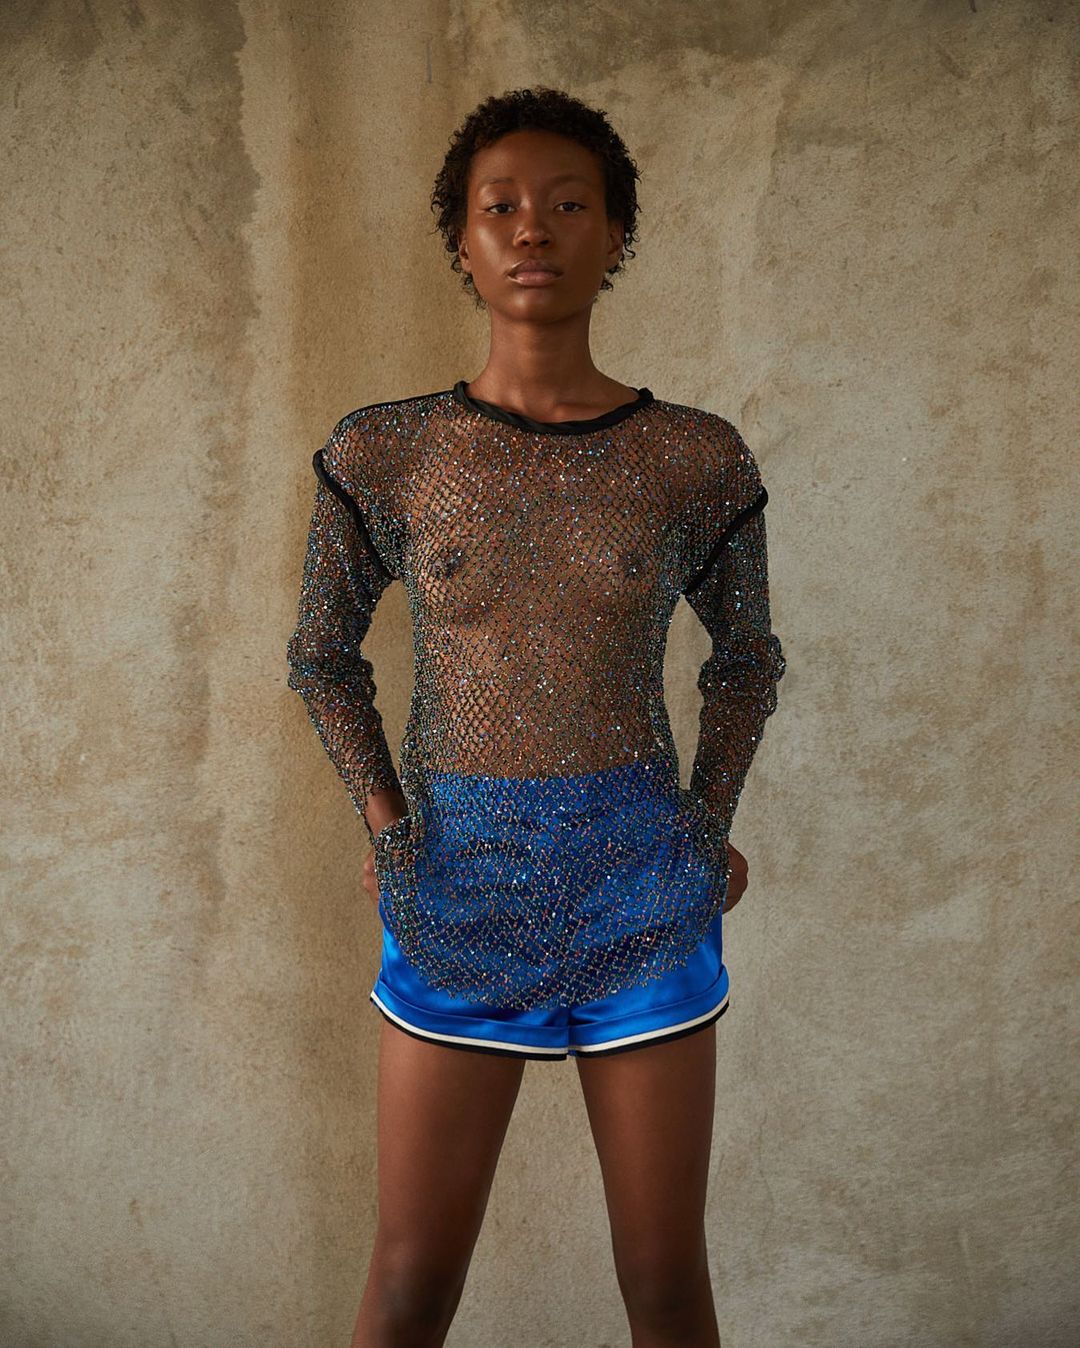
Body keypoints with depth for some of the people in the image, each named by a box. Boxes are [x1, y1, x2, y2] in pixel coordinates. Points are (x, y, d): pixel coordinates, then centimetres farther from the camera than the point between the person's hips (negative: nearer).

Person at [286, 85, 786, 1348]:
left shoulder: (698, 459, -2)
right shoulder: (382, 452, -3)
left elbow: (745, 655, 13)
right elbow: (323, 654, 11)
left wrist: (711, 827, 1)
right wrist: (384, 826, -2)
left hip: (643, 894, 0)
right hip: (461, 890, 0)